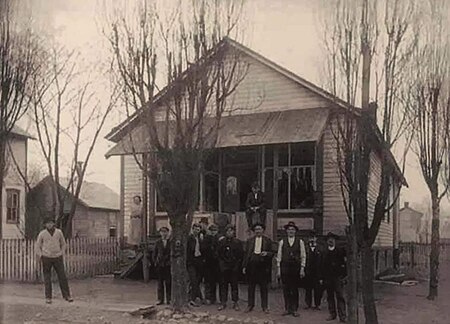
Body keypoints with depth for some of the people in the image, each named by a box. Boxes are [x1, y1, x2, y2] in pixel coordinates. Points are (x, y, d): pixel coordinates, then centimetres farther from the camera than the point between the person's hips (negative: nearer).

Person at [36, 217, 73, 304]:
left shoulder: (59, 232, -1)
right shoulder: (42, 234, -5)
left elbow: (63, 244, 12)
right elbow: (38, 246, 5)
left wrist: (62, 255, 4)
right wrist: (41, 258, -3)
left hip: (57, 258, 1)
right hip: (46, 258, -1)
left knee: (62, 276, -1)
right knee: (47, 278, 3)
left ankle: (67, 295, 6)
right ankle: (48, 297, 11)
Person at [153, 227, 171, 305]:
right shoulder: (158, 242, 9)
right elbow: (155, 253, 14)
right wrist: (155, 262, 5)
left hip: (169, 265, -2)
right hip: (160, 265, 2)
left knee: (169, 282, -1)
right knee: (160, 282, 5)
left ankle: (169, 299, 6)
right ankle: (160, 299, 10)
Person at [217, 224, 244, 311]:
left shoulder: (237, 242, 4)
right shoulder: (222, 241, 7)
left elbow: (241, 254, 3)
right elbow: (218, 253, 7)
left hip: (234, 267, -1)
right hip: (224, 266, 1)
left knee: (234, 285, 3)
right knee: (223, 285, 2)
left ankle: (235, 303, 10)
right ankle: (223, 303, 9)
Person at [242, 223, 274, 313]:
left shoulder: (268, 241, 6)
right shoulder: (249, 240, 11)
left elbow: (272, 253, 6)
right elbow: (246, 254, 10)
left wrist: (266, 253, -17)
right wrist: (244, 266, 4)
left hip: (263, 266, -2)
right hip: (252, 266, 2)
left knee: (263, 287, 3)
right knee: (251, 287, 6)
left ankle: (265, 306, 11)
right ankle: (250, 305, 15)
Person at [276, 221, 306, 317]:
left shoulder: (300, 242, 5)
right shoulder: (282, 242, 7)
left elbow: (303, 256, 4)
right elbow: (279, 256, 7)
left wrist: (302, 269, -3)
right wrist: (278, 269, 2)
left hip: (296, 268, -1)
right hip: (285, 267, 1)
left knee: (295, 289, 2)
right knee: (286, 289, 2)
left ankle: (295, 309, 9)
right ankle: (287, 309, 9)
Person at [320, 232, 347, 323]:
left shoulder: (340, 251, 3)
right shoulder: (325, 253, 11)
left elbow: (345, 263, 1)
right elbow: (323, 266, 11)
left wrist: (344, 275, -8)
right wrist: (321, 278, 9)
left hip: (338, 277, -3)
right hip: (328, 277, 3)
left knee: (340, 296, -7)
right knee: (330, 296, 6)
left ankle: (342, 316, -7)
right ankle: (332, 314, 13)